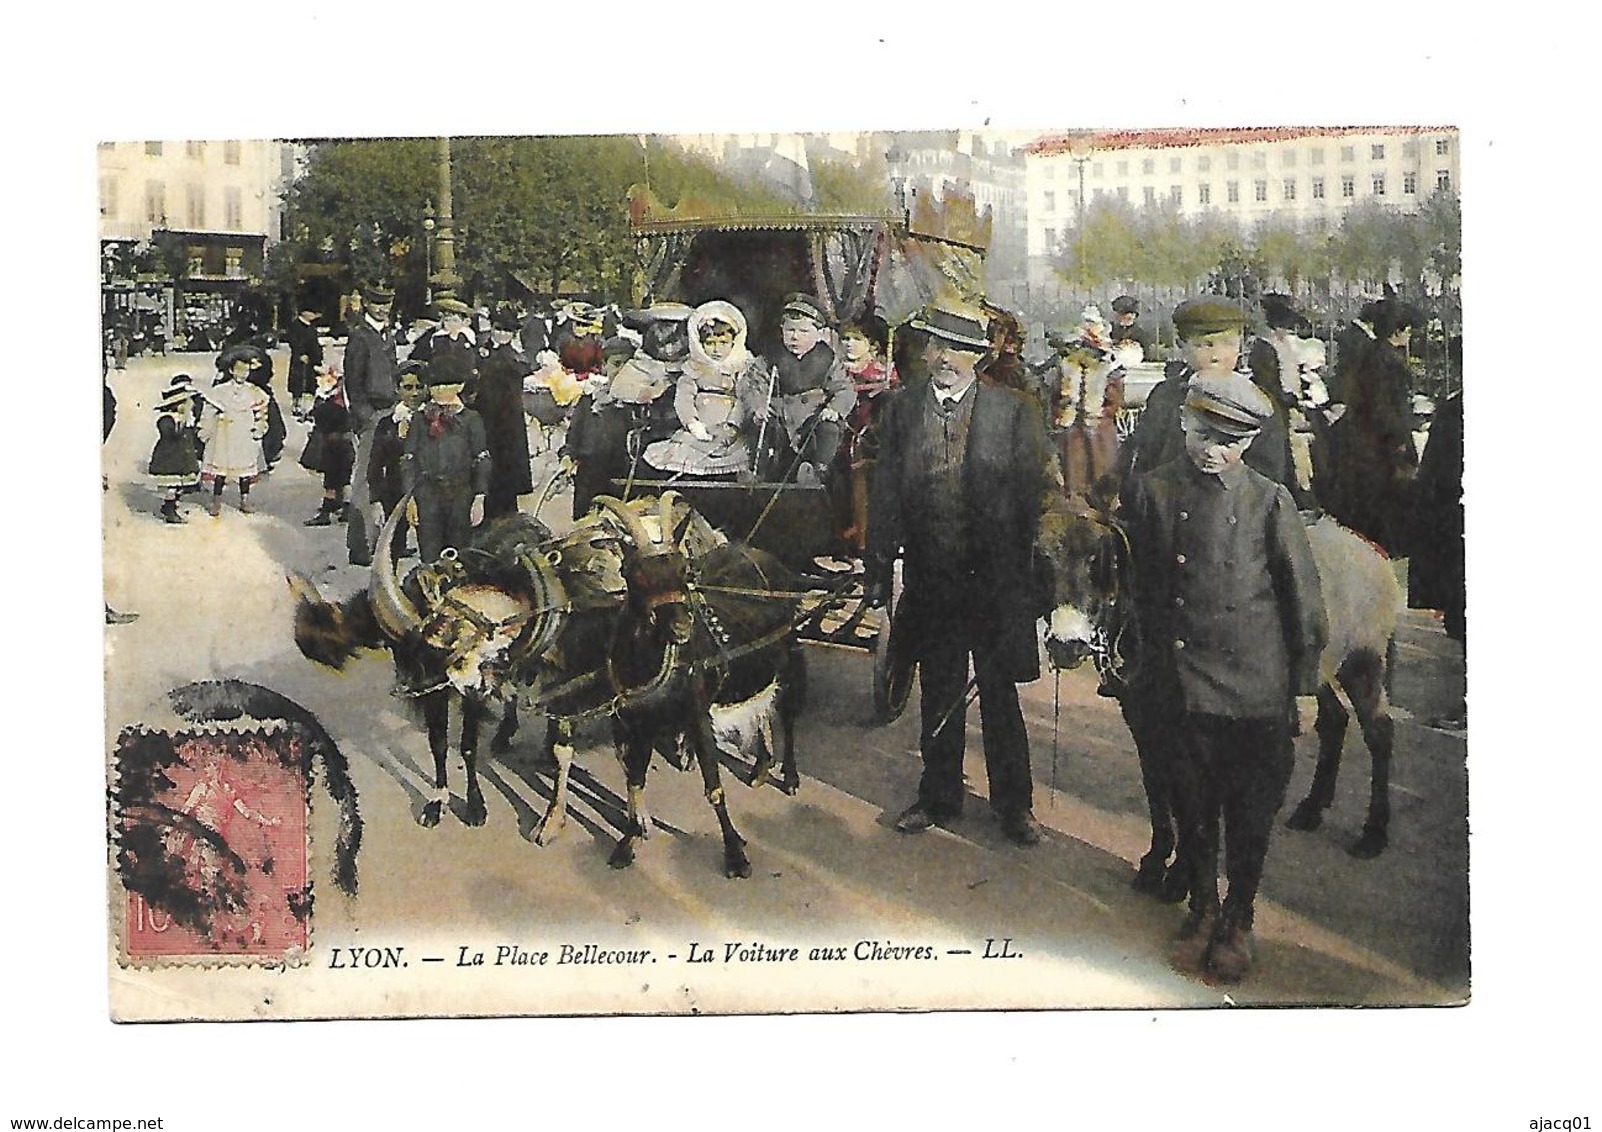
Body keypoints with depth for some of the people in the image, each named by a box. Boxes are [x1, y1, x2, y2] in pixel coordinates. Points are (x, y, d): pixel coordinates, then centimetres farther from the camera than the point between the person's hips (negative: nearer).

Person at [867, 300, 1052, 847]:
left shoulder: (1013, 412, -3)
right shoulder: (901, 411, 4)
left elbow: (1033, 494, -2)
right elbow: (885, 495, 4)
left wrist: (1029, 572, -6)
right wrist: (879, 570, -1)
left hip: (995, 578, -2)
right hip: (930, 578, 2)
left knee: (1000, 694, 8)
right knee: (938, 694, 14)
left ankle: (1013, 802, 22)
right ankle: (939, 796, 28)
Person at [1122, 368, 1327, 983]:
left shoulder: (1270, 501, -3)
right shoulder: (1152, 491, 0)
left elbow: (1303, 598, 2)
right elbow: (1137, 586, 7)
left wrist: (1302, 680, 3)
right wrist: (1145, 664, 8)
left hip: (1256, 688, -1)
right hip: (1180, 686, 1)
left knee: (1250, 814, 9)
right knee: (1192, 806, 13)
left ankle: (1238, 920, 27)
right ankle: (1202, 905, 34)